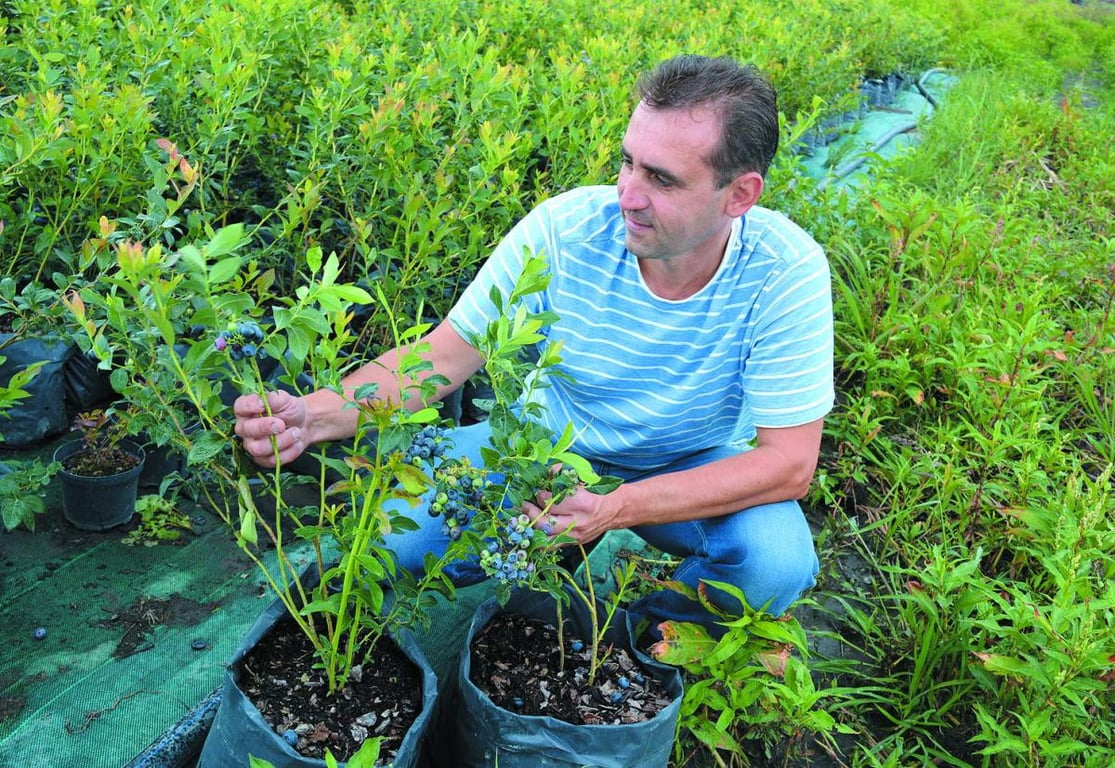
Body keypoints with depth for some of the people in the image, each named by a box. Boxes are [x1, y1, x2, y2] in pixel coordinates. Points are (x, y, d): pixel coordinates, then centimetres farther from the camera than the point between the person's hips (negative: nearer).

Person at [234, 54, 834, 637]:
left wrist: (614, 510, -37)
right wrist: (314, 415, -38)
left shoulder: (787, 273, -26)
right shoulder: (563, 230, -24)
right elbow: (443, 356, -19)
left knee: (777, 564, -30)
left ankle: (654, 617, 3)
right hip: (552, 443, 1)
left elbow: (788, 463, -25)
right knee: (398, 531, -18)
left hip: (698, 469, 0)